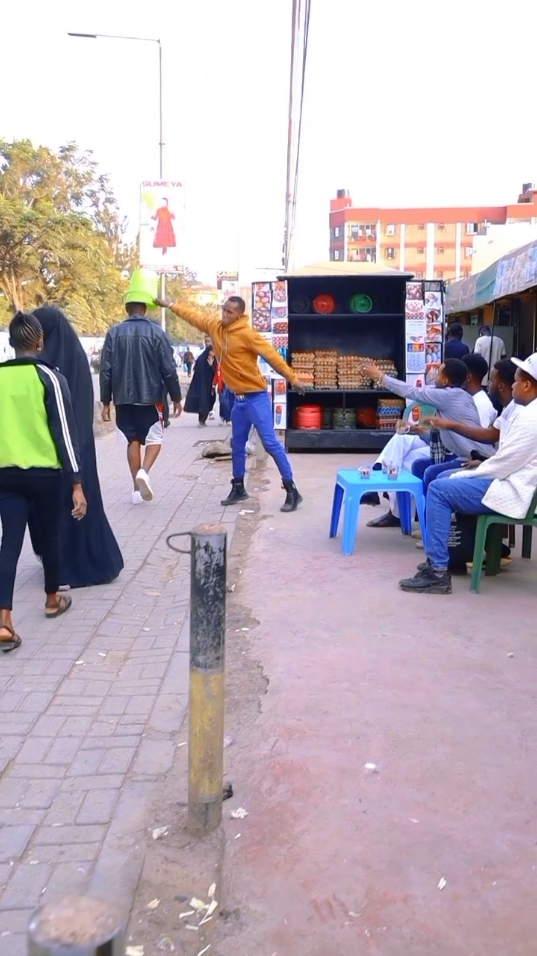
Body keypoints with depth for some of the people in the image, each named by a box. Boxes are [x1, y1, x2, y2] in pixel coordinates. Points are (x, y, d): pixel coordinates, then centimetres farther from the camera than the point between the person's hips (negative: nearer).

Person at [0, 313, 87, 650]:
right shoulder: (51, 378, -8)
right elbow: (65, 432, -11)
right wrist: (77, 483, -10)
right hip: (45, 473, -3)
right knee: (50, 535, 16)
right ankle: (53, 599, 34)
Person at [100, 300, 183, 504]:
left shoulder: (114, 333, 1)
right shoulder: (156, 332, -5)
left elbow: (106, 370, 0)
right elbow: (168, 369, -6)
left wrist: (105, 401, 7)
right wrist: (176, 397, 4)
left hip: (124, 398, 2)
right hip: (150, 396, -2)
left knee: (133, 440, 12)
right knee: (154, 438, 10)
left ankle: (137, 488, 12)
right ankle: (144, 472, -16)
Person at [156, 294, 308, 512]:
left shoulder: (247, 334, -16)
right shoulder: (215, 327, 5)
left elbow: (272, 355, -17)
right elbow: (194, 315, 20)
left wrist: (293, 379, -19)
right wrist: (170, 305, 24)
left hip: (256, 397, -8)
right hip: (239, 399, 8)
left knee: (270, 443, -10)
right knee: (237, 445, 15)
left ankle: (291, 491, -7)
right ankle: (238, 488, 28)